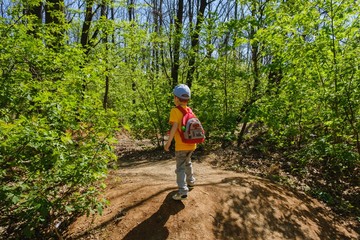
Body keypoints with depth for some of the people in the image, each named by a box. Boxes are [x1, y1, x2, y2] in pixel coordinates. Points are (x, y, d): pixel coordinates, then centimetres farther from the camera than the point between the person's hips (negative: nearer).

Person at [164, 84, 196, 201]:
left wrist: (168, 143, -15)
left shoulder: (175, 110, -14)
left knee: (180, 168, 1)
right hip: (191, 144, 7)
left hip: (181, 145, -7)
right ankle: (190, 181, 42)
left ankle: (182, 191, -2)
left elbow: (174, 127, -22)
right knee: (187, 163, 27)